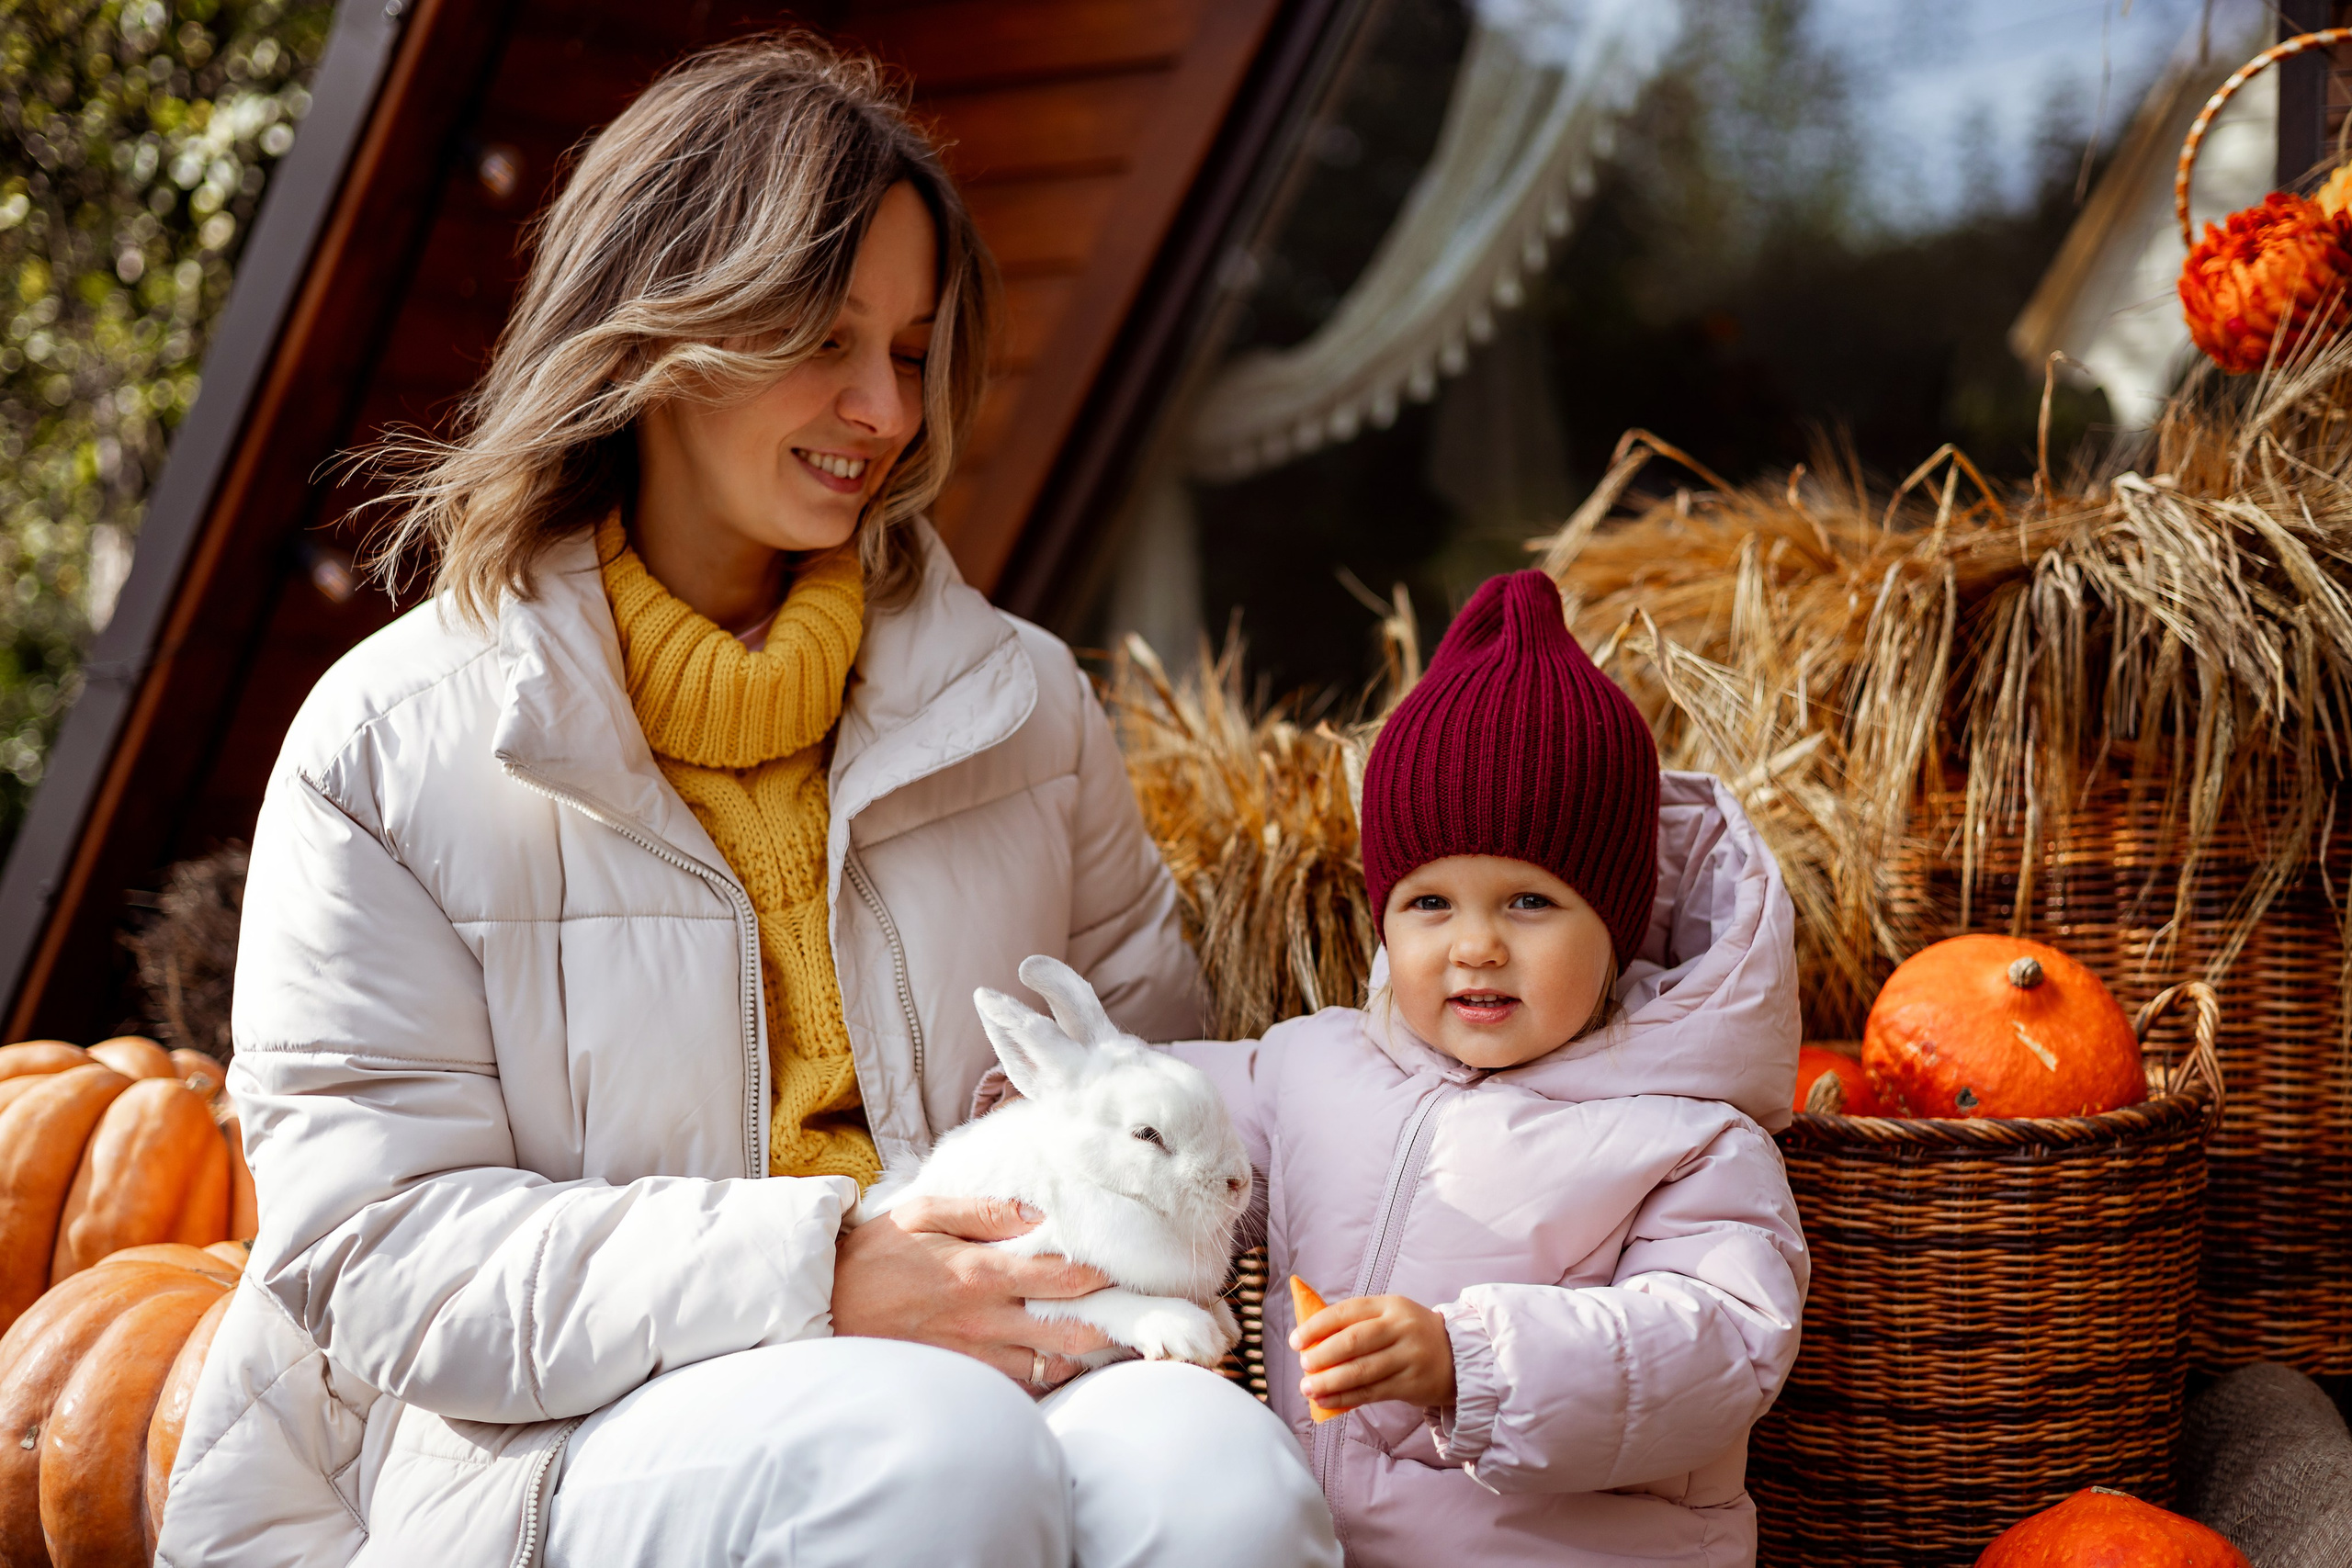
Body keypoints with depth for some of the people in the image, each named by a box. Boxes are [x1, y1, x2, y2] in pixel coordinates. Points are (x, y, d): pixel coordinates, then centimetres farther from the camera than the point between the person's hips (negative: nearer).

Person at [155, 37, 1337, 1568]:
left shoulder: (1019, 698, 14)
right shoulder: (394, 747, 2)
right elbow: (381, 1255, -5)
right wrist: (814, 1280, -19)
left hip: (978, 1364, 4)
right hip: (574, 1438, -3)